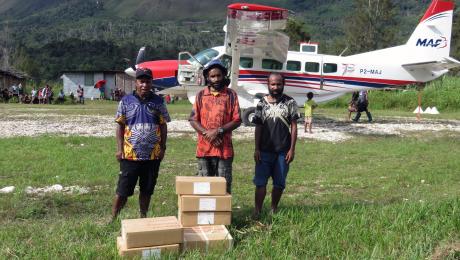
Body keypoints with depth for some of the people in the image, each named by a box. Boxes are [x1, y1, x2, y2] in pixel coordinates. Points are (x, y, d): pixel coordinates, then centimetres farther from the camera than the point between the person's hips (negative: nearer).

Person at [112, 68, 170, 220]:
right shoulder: (126, 101, 0)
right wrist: (119, 149, -3)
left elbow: (163, 126, 6)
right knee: (123, 190, 3)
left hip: (153, 155, 2)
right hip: (130, 155, -1)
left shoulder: (158, 102, 3)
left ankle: (143, 217, 28)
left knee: (147, 190, 13)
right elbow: (120, 126, 2)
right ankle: (113, 218, 15)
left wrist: (163, 148, 2)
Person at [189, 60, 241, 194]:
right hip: (204, 148, 2)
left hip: (224, 148, -2)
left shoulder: (231, 95, 0)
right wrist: (206, 133, -12)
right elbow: (193, 119, 3)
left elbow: (237, 120, -3)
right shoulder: (201, 95, 5)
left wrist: (219, 131, -15)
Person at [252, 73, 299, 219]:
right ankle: (257, 211, 5)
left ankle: (274, 209, 24)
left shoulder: (290, 103, -1)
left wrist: (292, 149, -6)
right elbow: (258, 127, 5)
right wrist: (257, 149, 0)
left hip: (283, 151, 0)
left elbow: (294, 126, 0)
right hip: (265, 151, 1)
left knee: (279, 183, 8)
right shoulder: (262, 103, 3)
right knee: (260, 182, 0)